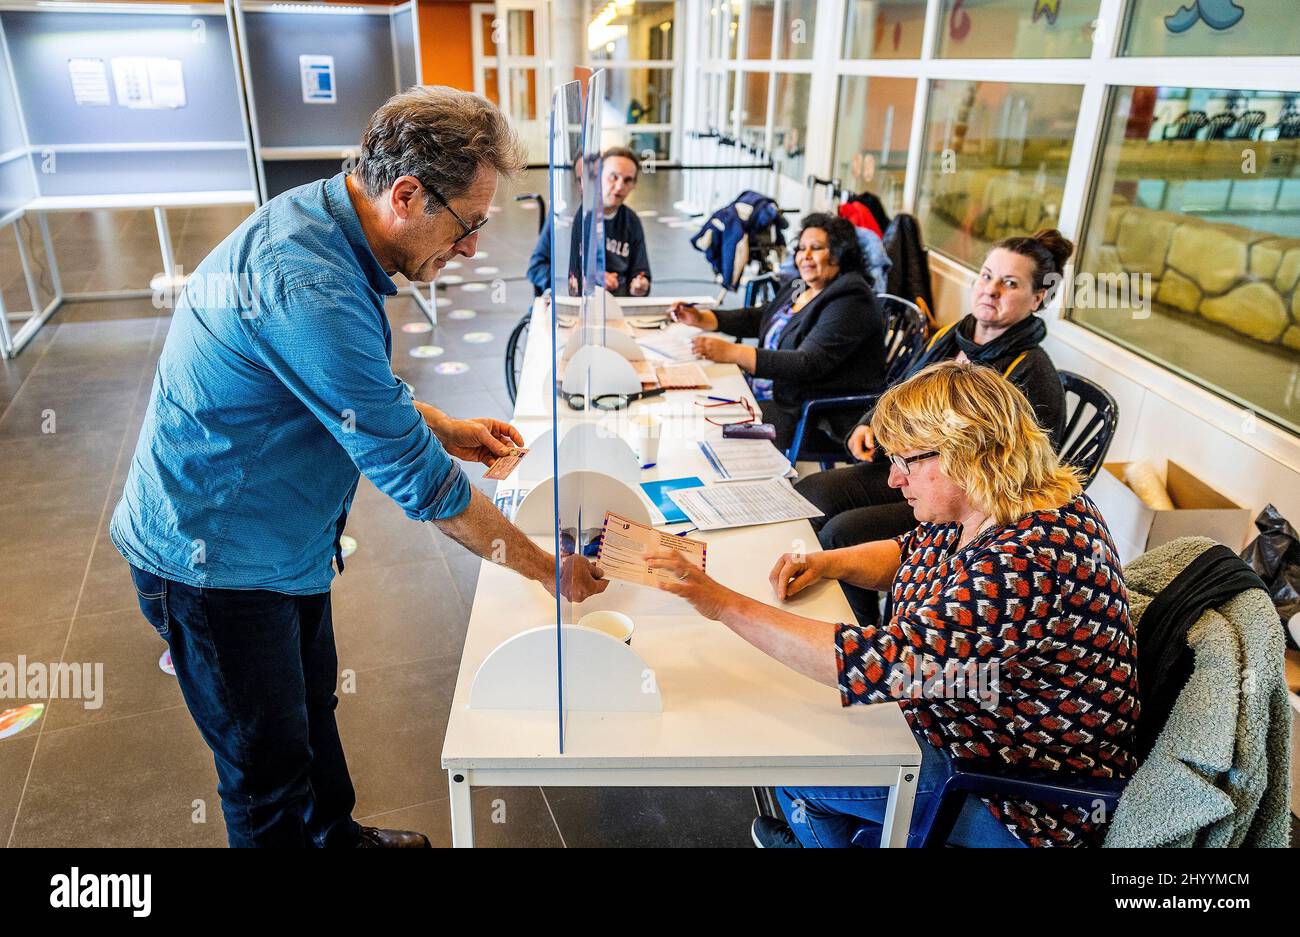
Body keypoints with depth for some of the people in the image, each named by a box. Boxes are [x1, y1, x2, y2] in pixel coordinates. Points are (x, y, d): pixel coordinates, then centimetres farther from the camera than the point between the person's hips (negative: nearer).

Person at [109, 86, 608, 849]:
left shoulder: (319, 217, -3)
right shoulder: (308, 286, -34)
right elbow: (414, 477, -29)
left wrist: (445, 429, 2)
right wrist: (547, 567, -18)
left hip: (286, 543, 10)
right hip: (218, 559, -9)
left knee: (313, 706, 26)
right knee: (271, 768, 10)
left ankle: (337, 835, 49)